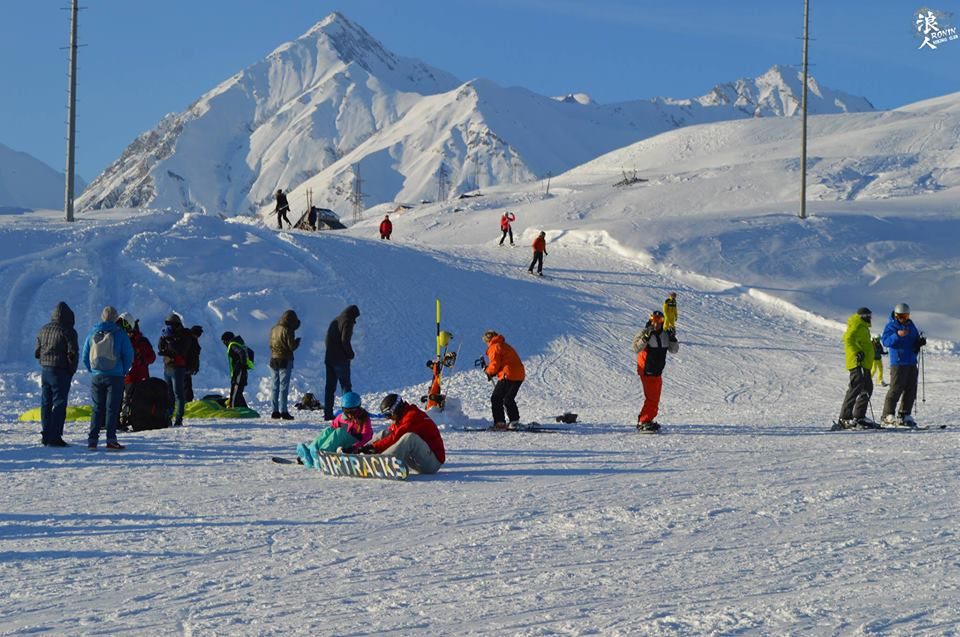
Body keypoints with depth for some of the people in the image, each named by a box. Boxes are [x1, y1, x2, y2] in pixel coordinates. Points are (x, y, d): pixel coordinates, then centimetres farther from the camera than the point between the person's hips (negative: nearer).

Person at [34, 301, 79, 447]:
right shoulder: (68, 331, -12)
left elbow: (37, 352, 13)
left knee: (46, 403, 15)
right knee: (59, 403, -4)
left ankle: (45, 435, 19)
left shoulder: (44, 330, 9)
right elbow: (73, 353, -15)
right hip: (60, 371, -7)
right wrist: (72, 370, -2)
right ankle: (54, 437, -8)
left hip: (44, 370, 7)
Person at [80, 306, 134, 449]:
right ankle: (111, 440, -5)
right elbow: (129, 356, -5)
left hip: (96, 377, 3)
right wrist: (123, 372, 8)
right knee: (112, 408, -1)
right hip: (115, 377, -3)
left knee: (97, 408, 9)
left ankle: (92, 439, 4)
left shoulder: (92, 334, 4)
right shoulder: (120, 334, -6)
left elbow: (84, 356, 8)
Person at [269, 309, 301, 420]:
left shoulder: (274, 329, 9)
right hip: (285, 361, -7)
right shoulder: (288, 330, -14)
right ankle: (283, 411, -7)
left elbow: (271, 345, 14)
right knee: (284, 386, -4)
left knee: (276, 386, 12)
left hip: (274, 359, 7)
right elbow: (292, 346, -14)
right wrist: (297, 342, 4)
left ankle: (275, 411, 13)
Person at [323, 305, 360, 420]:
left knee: (330, 386, 8)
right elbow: (345, 340, -18)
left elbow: (327, 340, 18)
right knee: (346, 386, -2)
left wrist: (331, 352, 14)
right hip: (341, 359, -7)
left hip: (329, 358, 7)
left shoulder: (334, 321, 18)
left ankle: (328, 413, 6)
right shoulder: (347, 322, -8)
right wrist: (350, 354, -6)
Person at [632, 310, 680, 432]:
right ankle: (644, 422, -4)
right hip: (647, 370, -8)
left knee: (655, 398, 16)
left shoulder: (665, 334, 7)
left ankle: (643, 420, 28)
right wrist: (646, 338, -33)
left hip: (658, 371, 8)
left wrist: (673, 339, -10)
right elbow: (636, 349, -23)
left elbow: (674, 350, 7)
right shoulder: (644, 333, -12)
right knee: (652, 398, -10)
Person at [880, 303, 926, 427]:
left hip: (912, 362, 7)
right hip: (898, 363, -7)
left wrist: (921, 341, 1)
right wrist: (897, 335, -31)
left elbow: (916, 341, 24)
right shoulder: (891, 326, -3)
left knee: (910, 390, 6)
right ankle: (887, 415, -7)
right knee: (896, 389, -10)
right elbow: (885, 341, -16)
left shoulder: (911, 325, 16)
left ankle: (905, 414, 12)